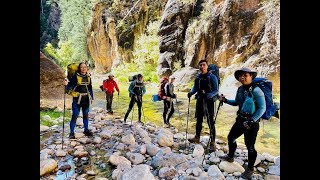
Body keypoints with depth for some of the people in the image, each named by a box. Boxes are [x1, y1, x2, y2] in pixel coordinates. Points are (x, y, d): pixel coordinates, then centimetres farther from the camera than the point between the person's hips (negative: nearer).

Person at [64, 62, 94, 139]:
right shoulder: (75, 76, -7)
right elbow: (70, 85, -12)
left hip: (86, 99, 5)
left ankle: (86, 130, 27)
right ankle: (72, 132, 10)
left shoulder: (88, 77, 7)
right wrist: (66, 85, -34)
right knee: (75, 116, -3)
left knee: (85, 115, 14)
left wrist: (92, 98, 15)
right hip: (77, 99, -4)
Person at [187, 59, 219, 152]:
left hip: (209, 102, -6)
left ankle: (212, 142, 8)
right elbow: (195, 88, 14)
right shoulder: (197, 77, 7)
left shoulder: (212, 77, -10)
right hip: (199, 101, 6)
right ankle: (197, 137, 34)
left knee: (210, 122, -3)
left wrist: (208, 95, -29)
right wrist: (191, 92, -7)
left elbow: (216, 90, -12)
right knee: (199, 120, 18)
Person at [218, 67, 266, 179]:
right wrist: (225, 100, 4)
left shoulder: (256, 90, -19)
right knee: (231, 137, 17)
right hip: (240, 120, 8)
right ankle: (230, 157, 42)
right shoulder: (240, 89, 3)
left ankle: (250, 169, 26)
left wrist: (251, 121, -24)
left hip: (252, 123, -7)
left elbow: (262, 108, -18)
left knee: (250, 146, 4)